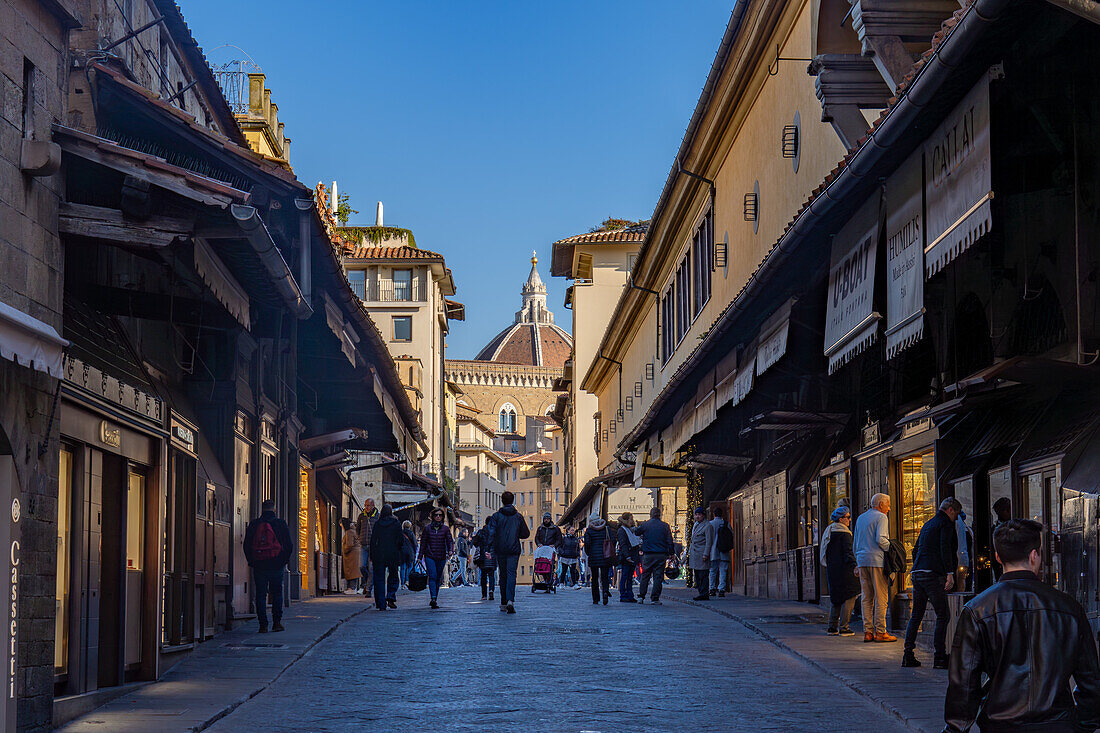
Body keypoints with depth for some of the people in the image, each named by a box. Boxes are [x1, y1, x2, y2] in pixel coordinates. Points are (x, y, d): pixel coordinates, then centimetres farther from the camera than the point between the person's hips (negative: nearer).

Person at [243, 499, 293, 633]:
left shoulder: (253, 525, 3)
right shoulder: (281, 524, 0)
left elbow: (247, 546, 6)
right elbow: (288, 546, 1)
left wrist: (252, 562, 14)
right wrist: (283, 561, 12)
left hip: (258, 565, 1)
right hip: (276, 566, -1)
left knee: (260, 595, 4)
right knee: (277, 593, 12)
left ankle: (263, 625, -1)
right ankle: (277, 622, 6)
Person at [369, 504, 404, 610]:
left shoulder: (377, 524, 2)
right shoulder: (396, 523, -1)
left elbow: (373, 541, 3)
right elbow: (401, 539, -3)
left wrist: (372, 557, 7)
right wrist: (399, 549, 13)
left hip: (379, 555, 1)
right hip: (393, 554, -1)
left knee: (379, 579, 5)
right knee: (393, 576, 14)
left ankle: (381, 604, 1)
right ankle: (391, 597, -6)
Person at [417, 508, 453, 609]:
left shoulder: (445, 528, 6)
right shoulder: (427, 528, 4)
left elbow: (450, 540, -1)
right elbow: (423, 543, 7)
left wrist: (450, 550, -21)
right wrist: (420, 557, 5)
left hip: (441, 558, 2)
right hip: (429, 556, -2)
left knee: (438, 579, 7)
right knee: (432, 576, -17)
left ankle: (434, 600, 17)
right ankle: (433, 598, -28)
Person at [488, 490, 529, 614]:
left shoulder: (496, 516, -2)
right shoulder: (518, 516, 3)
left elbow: (491, 533, -13)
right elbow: (526, 534, 6)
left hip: (500, 550, 0)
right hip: (514, 550, 0)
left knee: (503, 575, 12)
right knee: (511, 574, -6)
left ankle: (503, 603, 16)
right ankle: (510, 600, -26)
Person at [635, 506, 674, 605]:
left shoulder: (645, 525, 0)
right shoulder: (665, 526, 0)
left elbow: (636, 533, 13)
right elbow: (670, 541, 1)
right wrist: (671, 553, 9)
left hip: (648, 555, 0)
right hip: (661, 555, 0)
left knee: (645, 576, 12)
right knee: (658, 577, 2)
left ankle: (641, 596, 10)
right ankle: (655, 598, -1)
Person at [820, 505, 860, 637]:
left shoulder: (829, 531, 16)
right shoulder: (844, 532, -11)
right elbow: (848, 551, -22)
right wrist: (854, 566, -30)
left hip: (832, 569, 9)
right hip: (843, 569, -9)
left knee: (837, 598, 16)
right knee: (849, 597, -4)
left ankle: (832, 627, 14)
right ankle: (843, 627, -8)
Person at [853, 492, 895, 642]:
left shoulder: (861, 518, 19)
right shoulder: (881, 517, -4)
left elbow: (855, 542, 21)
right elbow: (880, 539, -17)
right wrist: (892, 549, -4)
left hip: (862, 561, 7)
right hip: (877, 560, -7)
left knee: (867, 597, 7)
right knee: (881, 597, -5)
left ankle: (868, 631, 4)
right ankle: (880, 632, -7)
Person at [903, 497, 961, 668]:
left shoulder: (928, 524, 23)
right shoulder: (946, 524, -3)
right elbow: (945, 549, -15)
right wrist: (950, 573, -19)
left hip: (917, 574, 9)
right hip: (933, 574, -9)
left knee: (916, 616, 12)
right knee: (943, 615, -5)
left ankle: (908, 655, 10)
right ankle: (940, 657, -10)